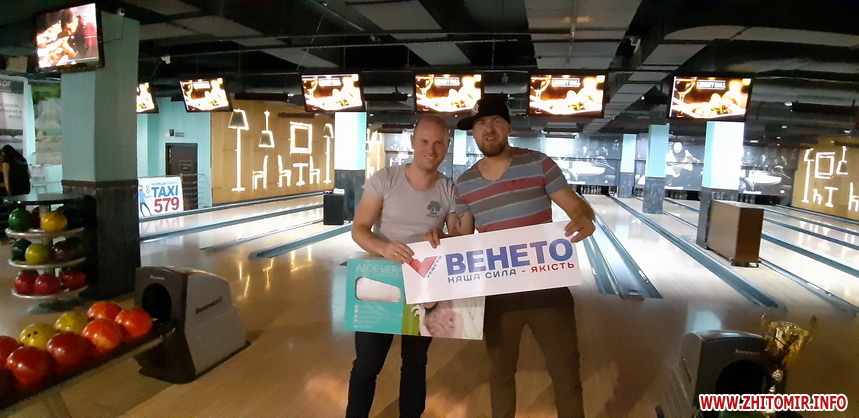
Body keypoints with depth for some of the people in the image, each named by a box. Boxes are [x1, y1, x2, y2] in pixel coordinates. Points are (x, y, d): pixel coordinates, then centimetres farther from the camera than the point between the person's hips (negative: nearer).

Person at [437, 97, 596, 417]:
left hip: (547, 287, -2)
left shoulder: (539, 164, -6)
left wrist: (584, 219, -28)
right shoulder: (465, 184, 2)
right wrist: (443, 238, -11)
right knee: (500, 371, 20)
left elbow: (576, 206, -6)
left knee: (565, 369, 12)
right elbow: (465, 236, 10)